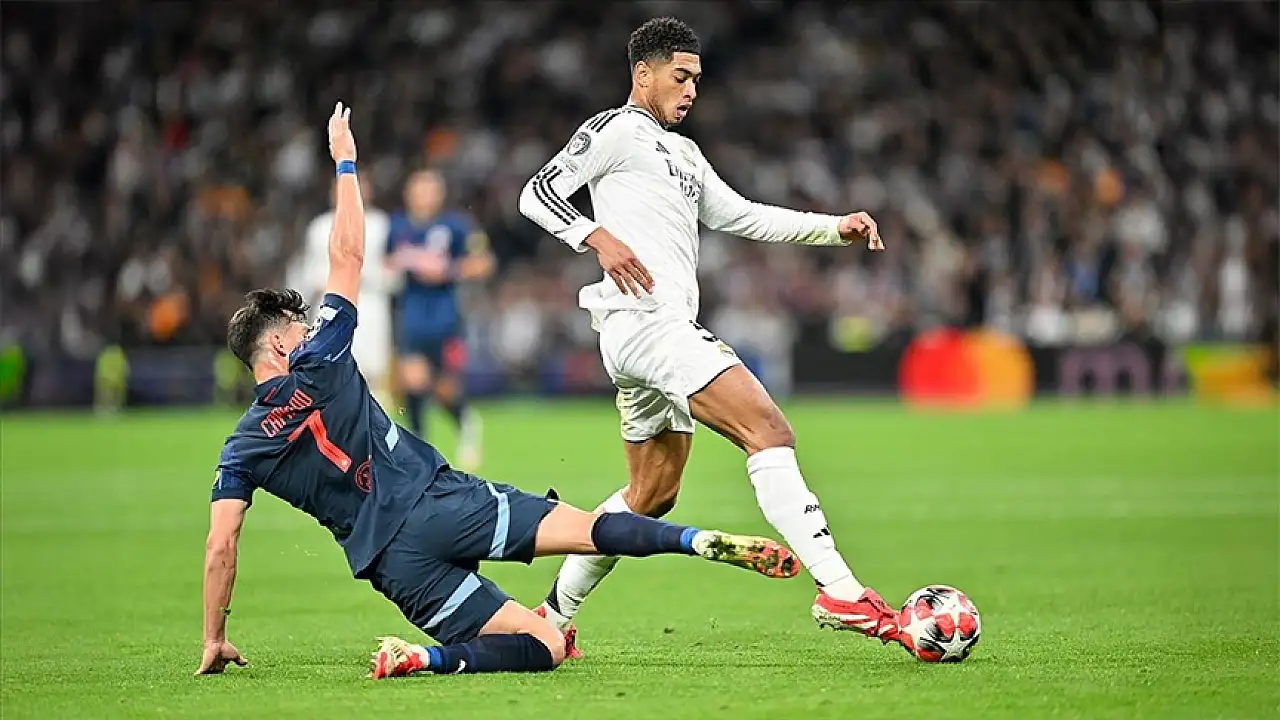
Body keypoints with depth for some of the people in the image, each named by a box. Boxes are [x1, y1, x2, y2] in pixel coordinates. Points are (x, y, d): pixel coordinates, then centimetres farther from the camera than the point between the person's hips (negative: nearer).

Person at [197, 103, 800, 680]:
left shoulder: (241, 450, 12)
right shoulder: (319, 363, 5)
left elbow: (220, 547, 7)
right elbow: (347, 255, 12)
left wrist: (214, 642, 15)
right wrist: (344, 161, 22)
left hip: (391, 563, 3)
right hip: (438, 503, -3)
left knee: (544, 646, 1)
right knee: (588, 529, -7)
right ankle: (705, 543, -34)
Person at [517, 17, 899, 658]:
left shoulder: (682, 152, 28)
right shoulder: (616, 129, 0)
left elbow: (741, 216, 28)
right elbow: (538, 193, -7)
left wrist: (835, 227, 18)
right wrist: (598, 237, -23)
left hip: (667, 329, 11)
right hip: (646, 318, -11)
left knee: (652, 495, 17)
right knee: (770, 433, -20)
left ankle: (552, 615, 25)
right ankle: (839, 593, -28)